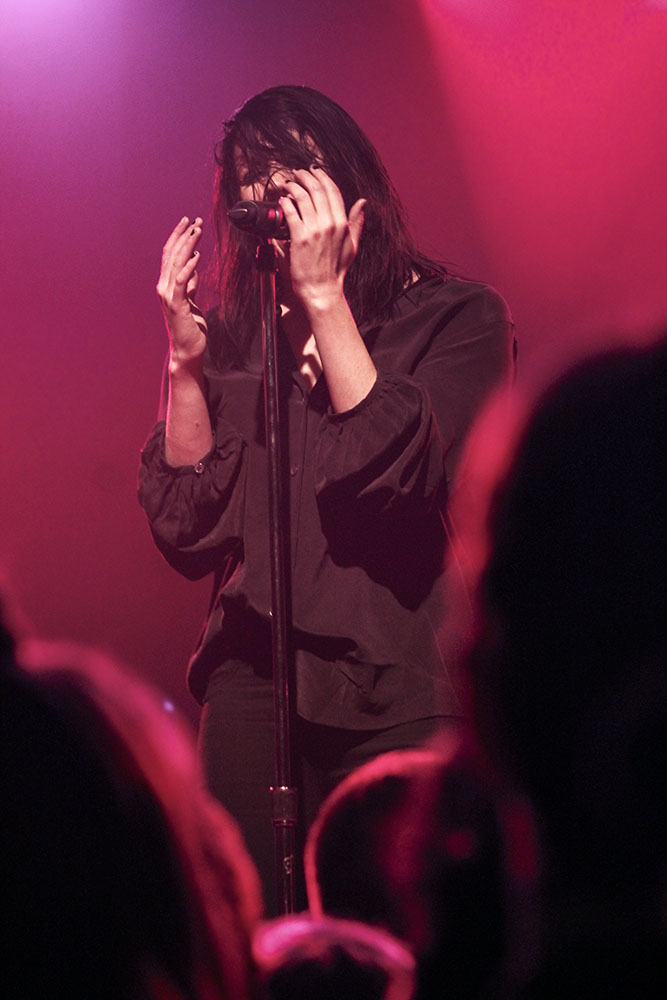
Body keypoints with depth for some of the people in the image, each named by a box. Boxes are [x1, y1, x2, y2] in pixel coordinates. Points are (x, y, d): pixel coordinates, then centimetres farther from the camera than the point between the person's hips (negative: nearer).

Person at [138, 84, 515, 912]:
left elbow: (399, 472, -15)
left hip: (397, 698, -3)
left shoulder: (455, 316, 2)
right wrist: (185, 361, -3)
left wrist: (325, 298, -13)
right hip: (253, 688, 3)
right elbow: (188, 534, 5)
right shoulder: (235, 341, 13)